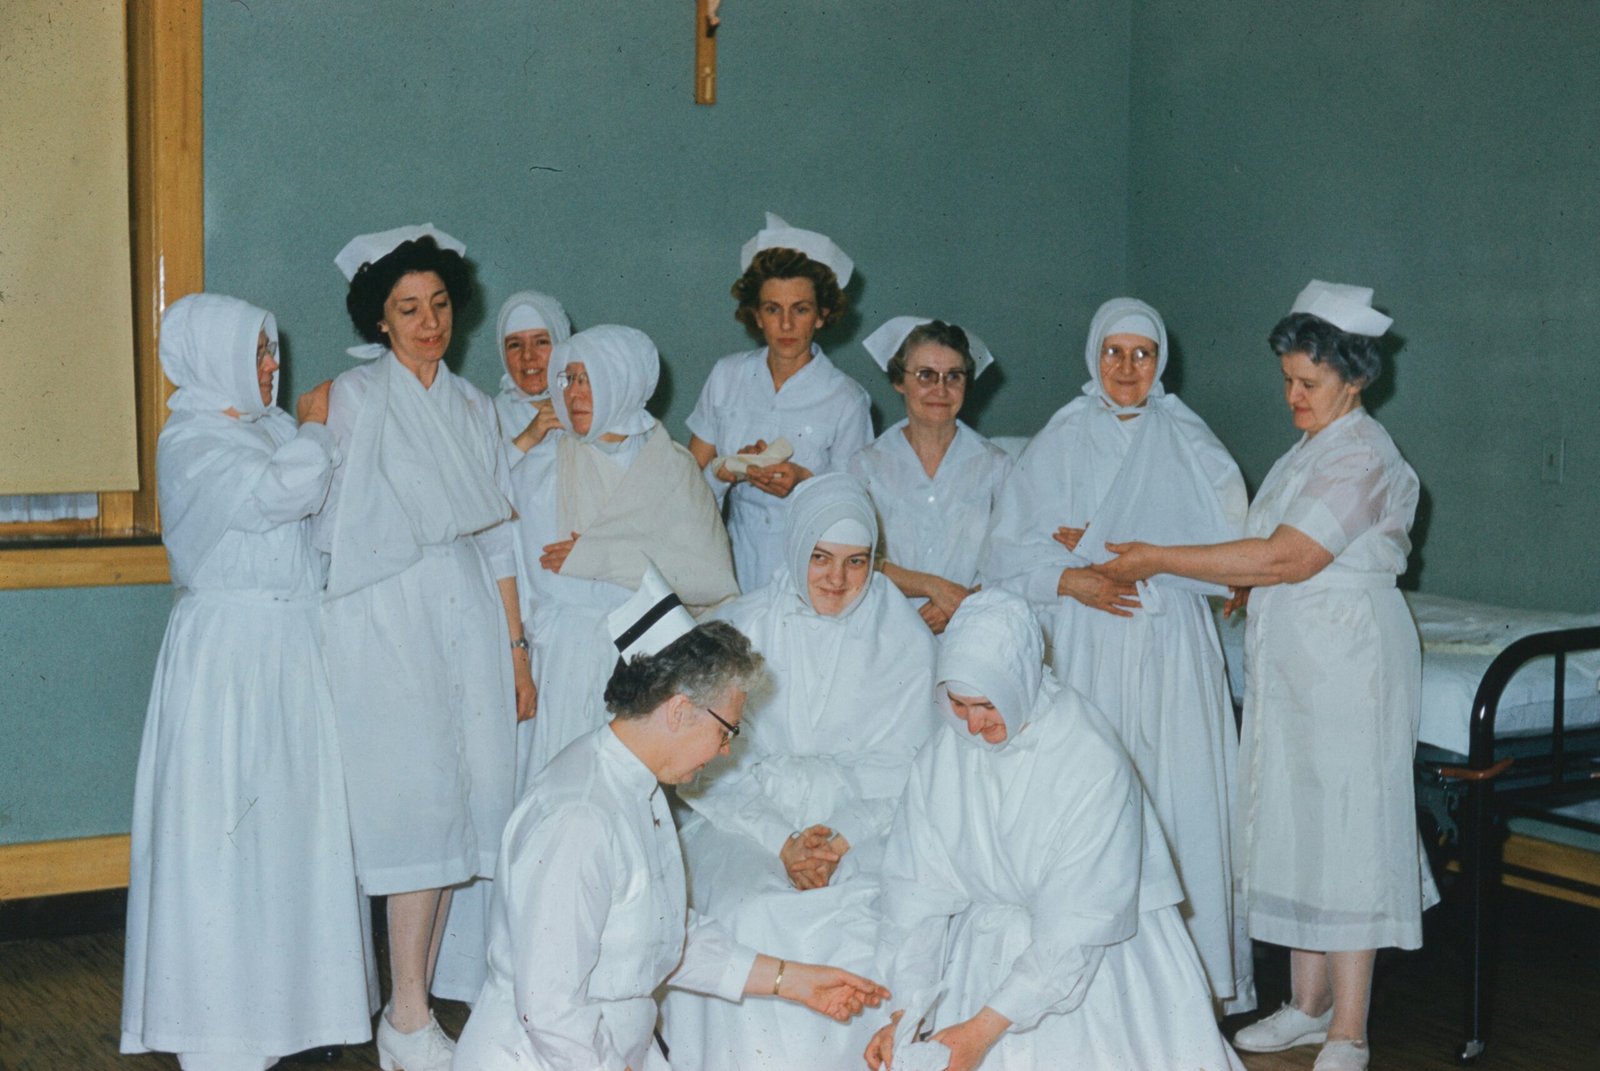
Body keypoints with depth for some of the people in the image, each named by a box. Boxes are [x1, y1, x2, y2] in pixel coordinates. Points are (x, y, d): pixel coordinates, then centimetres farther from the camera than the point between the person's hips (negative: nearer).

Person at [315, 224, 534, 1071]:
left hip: (468, 612, 5)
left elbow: (496, 534, 15)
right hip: (390, 617, -5)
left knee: (465, 800, 2)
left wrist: (516, 647, 12)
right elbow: (335, 524, 0)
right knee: (417, 801, -9)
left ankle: (421, 997, 12)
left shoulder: (473, 405, 15)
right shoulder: (354, 398, 0)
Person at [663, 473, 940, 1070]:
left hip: (862, 832, 0)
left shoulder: (905, 640, 4)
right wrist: (782, 841, -14)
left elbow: (904, 773, 3)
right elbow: (708, 771, 0)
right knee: (749, 919, -30)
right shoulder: (738, 629, 3)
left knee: (867, 924, -30)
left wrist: (842, 841, -14)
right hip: (751, 823, 0)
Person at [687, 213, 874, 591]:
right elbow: (691, 474, 10)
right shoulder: (726, 376, 8)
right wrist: (729, 469, -9)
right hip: (738, 561, 2)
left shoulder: (847, 400, -1)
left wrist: (805, 481, -14)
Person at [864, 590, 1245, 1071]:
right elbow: (918, 894, -5)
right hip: (984, 953, 3)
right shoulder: (941, 759, -5)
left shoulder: (1096, 765, -20)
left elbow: (1077, 927, -21)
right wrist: (905, 1013, -17)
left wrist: (986, 1027, -25)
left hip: (1091, 959, -3)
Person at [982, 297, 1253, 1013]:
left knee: (1181, 802, -5)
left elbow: (1226, 549, -2)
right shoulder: (1059, 443, 8)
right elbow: (1010, 556, 5)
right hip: (1085, 653, 0)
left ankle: (1194, 974, 4)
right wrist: (1073, 581, -14)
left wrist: (1105, 548, -9)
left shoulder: (1190, 444, 7)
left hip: (1173, 653, 0)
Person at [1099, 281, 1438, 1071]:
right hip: (1292, 667, 9)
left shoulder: (1361, 456, -15)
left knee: (1344, 834, -5)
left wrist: (1161, 560, -19)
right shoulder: (1310, 450, 15)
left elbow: (1286, 559, -22)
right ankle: (1308, 1005, 22)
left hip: (1348, 670, -9)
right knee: (1295, 829, 11)